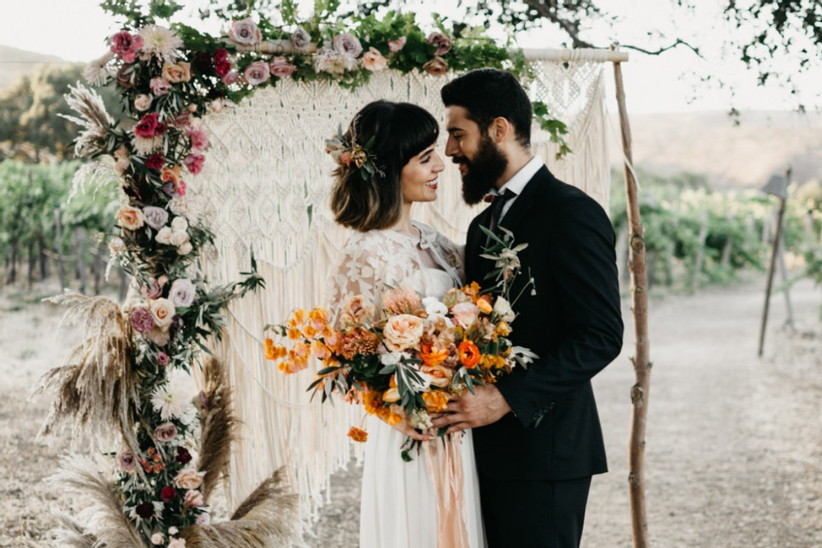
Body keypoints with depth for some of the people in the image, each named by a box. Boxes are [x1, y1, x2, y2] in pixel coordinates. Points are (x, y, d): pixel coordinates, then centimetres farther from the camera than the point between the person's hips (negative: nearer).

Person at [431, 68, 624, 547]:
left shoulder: (572, 213, -10)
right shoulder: (484, 224, 18)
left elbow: (602, 336, -18)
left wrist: (507, 398, -22)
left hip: (544, 454, -8)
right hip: (491, 451, 8)